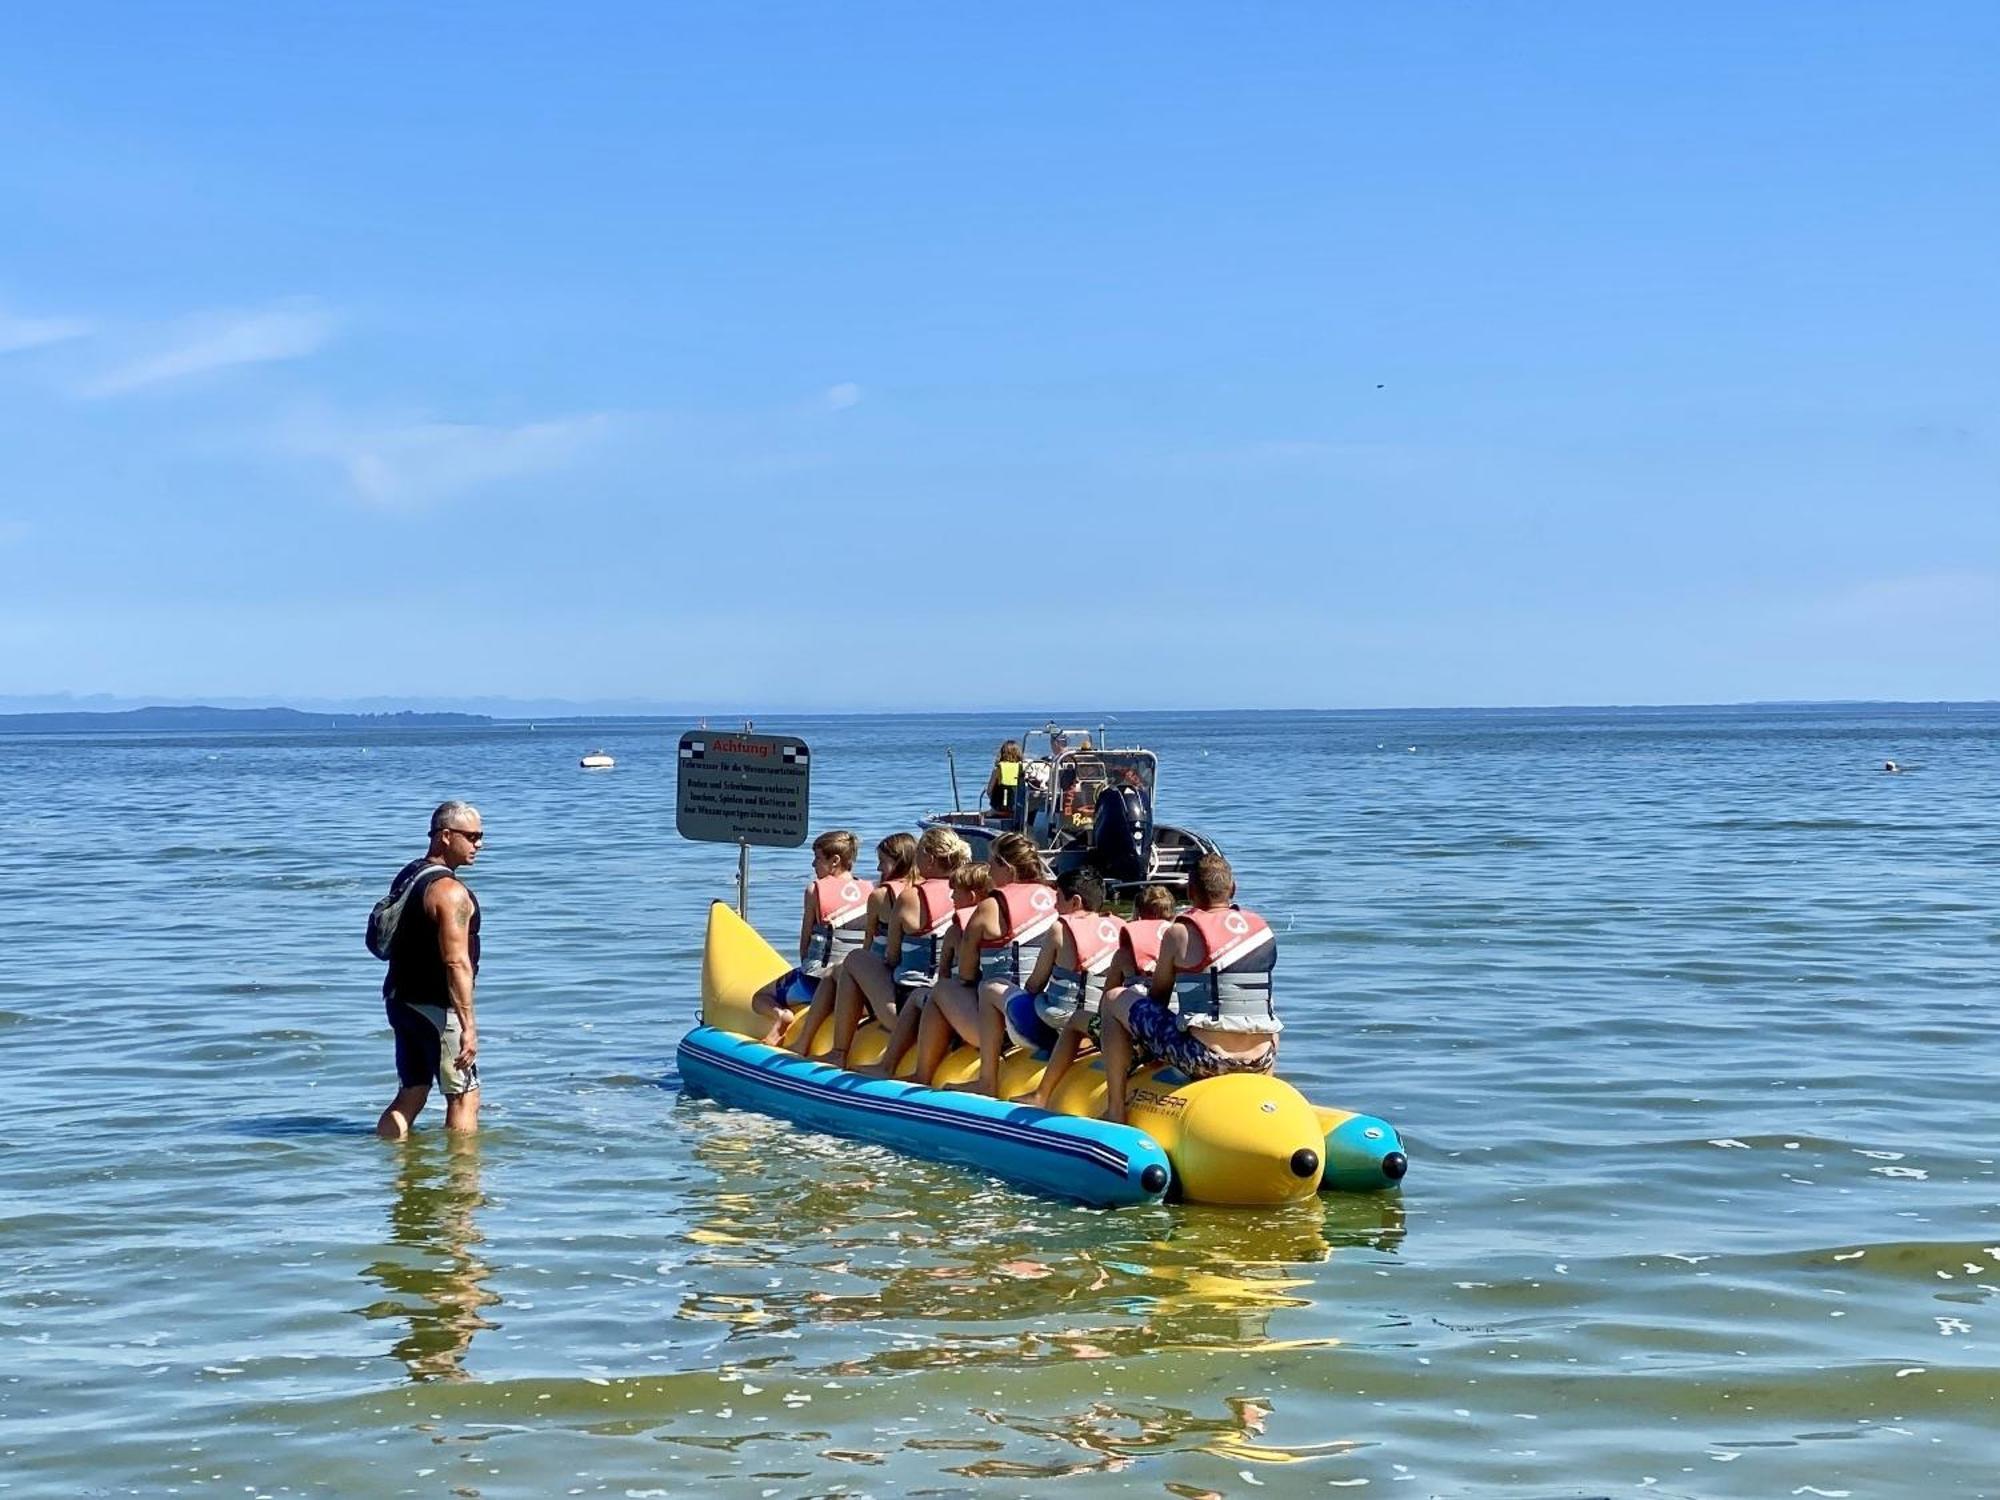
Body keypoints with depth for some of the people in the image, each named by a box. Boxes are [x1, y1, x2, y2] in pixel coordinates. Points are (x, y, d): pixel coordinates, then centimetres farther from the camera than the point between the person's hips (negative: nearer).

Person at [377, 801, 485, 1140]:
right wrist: (468, 1026, -24)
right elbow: (456, 962, -24)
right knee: (465, 1098, -1)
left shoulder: (406, 876, 12)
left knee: (411, 1094, 13)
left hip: (401, 999, 9)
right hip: (436, 1008, -9)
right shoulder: (449, 891, -18)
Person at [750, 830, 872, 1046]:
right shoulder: (871, 890, 1)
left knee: (760, 998, 19)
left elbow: (805, 943, -4)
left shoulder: (815, 890, -8)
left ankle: (780, 1014, -11)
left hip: (814, 980, -4)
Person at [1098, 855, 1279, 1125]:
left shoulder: (1180, 932, -4)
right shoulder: (1263, 929, 9)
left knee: (1114, 1001, 10)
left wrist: (1147, 1046, 27)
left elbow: (1158, 998, 7)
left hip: (1205, 1060, -5)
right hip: (1261, 1063, 5)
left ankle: (1115, 1111, 9)